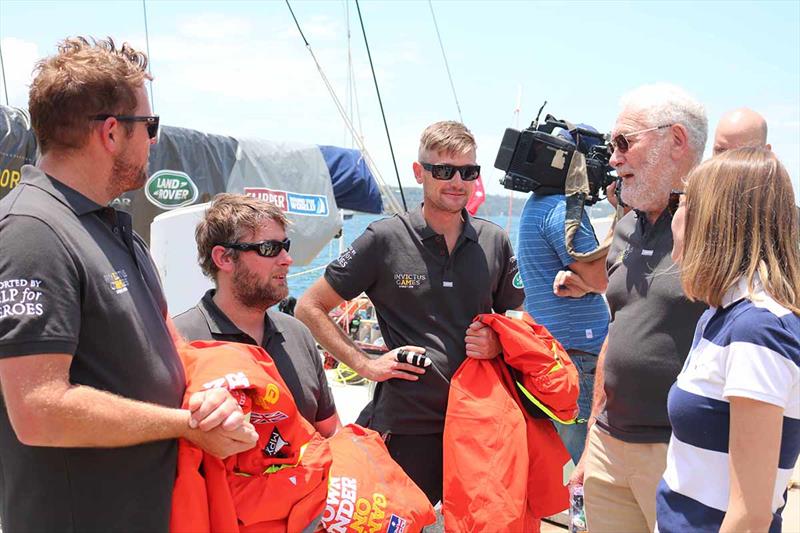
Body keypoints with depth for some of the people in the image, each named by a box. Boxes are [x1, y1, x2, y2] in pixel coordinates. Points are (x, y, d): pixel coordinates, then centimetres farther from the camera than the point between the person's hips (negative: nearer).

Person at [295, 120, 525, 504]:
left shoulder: (494, 242, 4)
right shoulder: (385, 239, -7)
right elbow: (309, 308, -2)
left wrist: (497, 343, -5)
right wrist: (365, 365, -9)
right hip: (406, 425, -3)